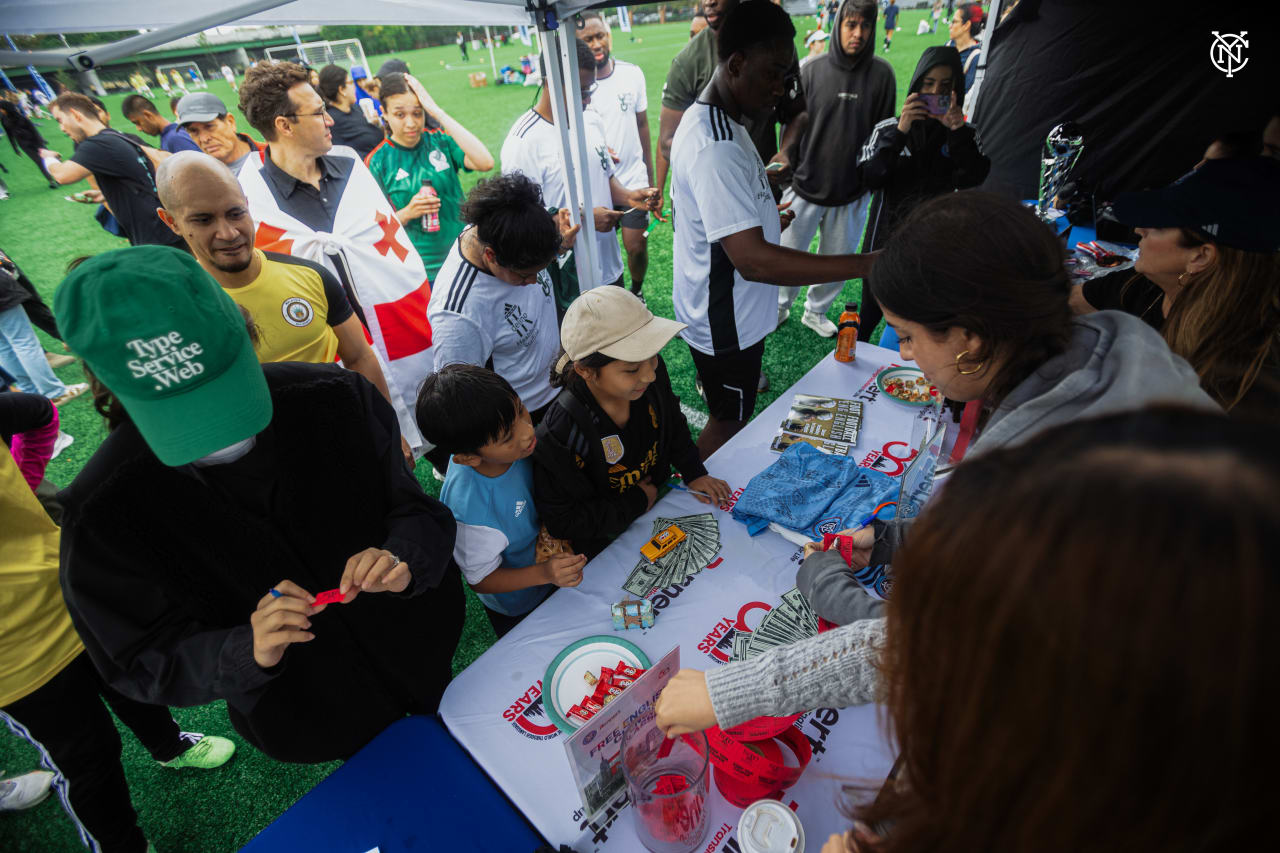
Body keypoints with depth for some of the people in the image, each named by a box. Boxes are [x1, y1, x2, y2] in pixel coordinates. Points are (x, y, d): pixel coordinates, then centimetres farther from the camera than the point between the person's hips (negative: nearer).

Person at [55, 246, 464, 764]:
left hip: (423, 657, 1)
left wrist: (402, 560, -35)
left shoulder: (335, 399, -23)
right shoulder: (105, 513, -23)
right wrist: (247, 653, -33)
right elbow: (145, 666, -13)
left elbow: (420, 512, -13)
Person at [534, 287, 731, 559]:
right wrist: (636, 503, -18)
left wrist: (693, 473, -2)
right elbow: (562, 523, -24)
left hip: (657, 497, 5)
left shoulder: (653, 375, -19)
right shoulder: (560, 434, -36)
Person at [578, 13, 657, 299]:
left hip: (634, 179, 2)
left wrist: (650, 177, 7)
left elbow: (642, 125, 7)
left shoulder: (632, 74, -1)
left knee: (637, 247, 2)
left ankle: (637, 292, 31)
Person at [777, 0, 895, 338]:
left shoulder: (881, 74, -2)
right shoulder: (812, 71, -3)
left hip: (853, 192, 1)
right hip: (805, 187, -1)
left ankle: (816, 311, 35)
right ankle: (779, 307, 33)